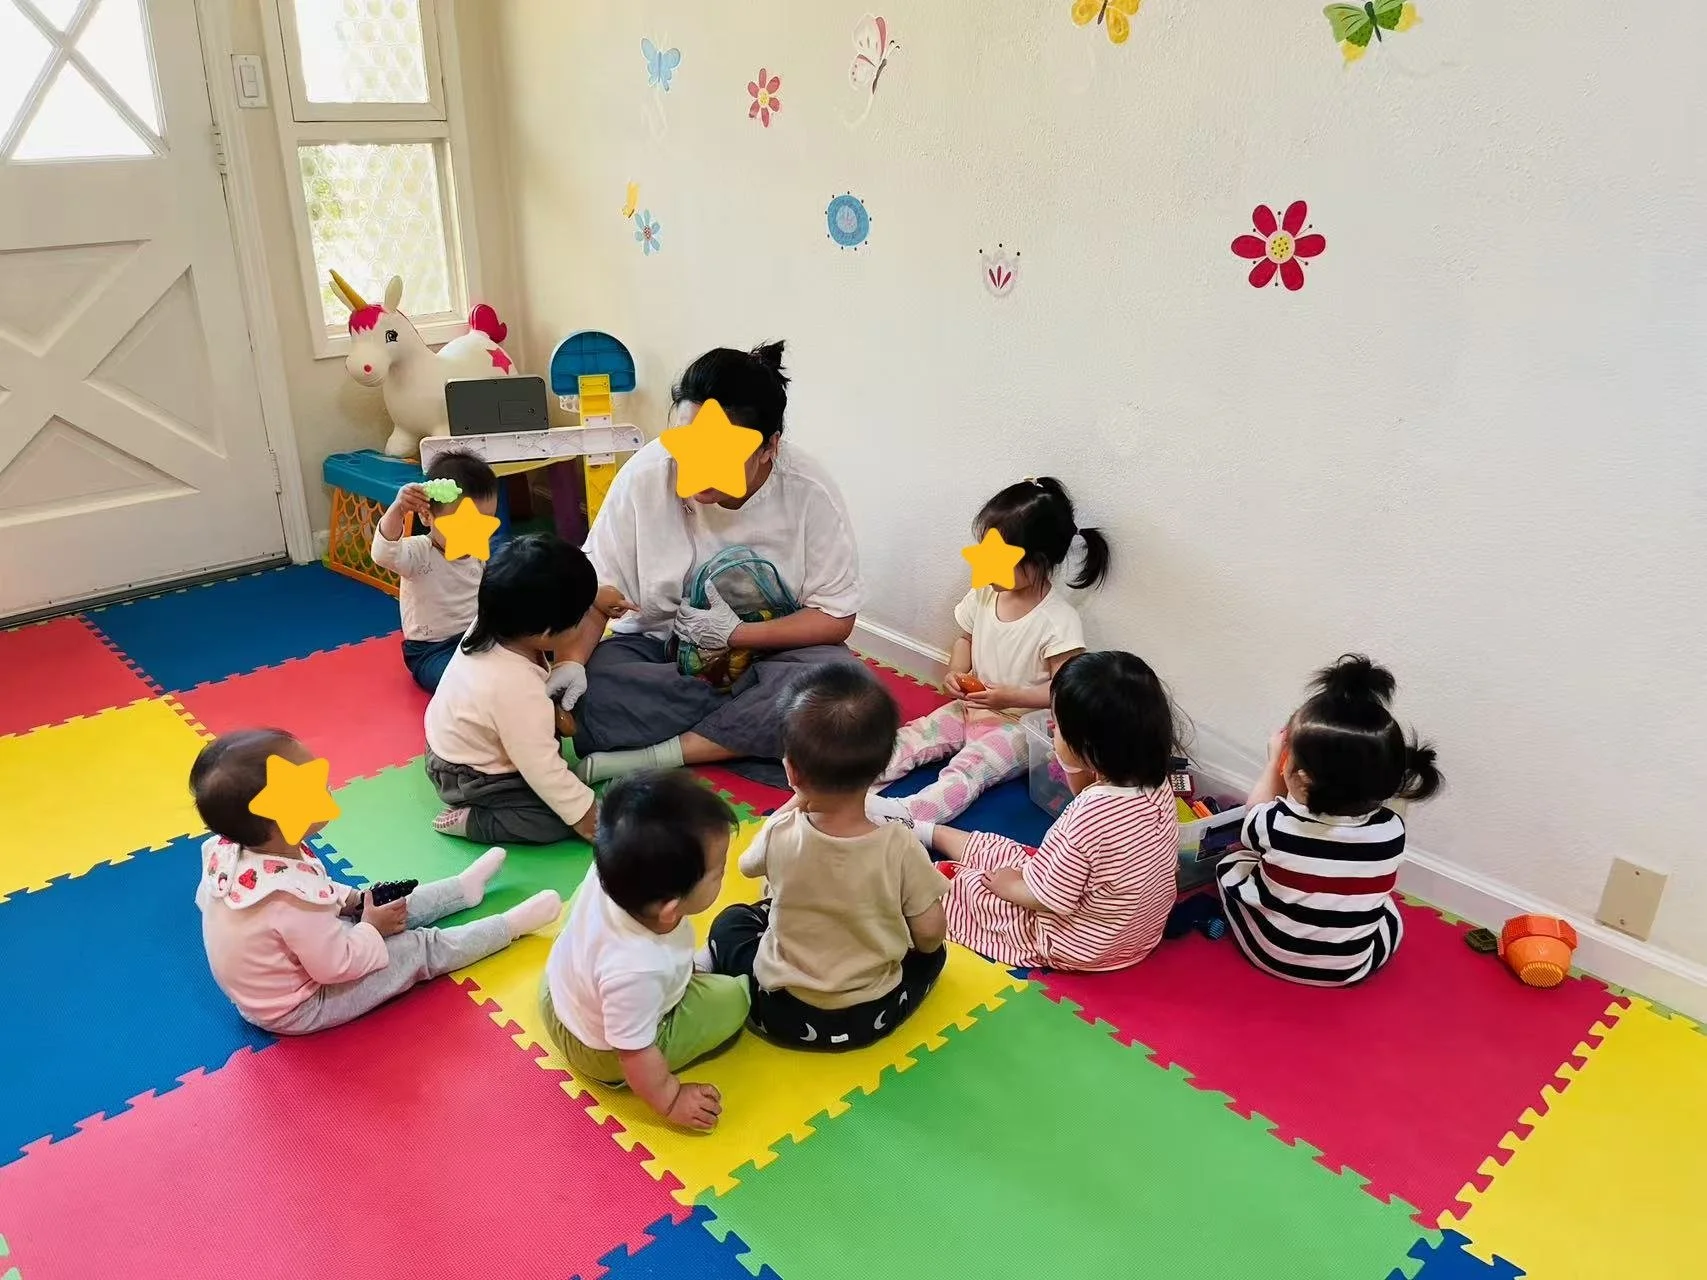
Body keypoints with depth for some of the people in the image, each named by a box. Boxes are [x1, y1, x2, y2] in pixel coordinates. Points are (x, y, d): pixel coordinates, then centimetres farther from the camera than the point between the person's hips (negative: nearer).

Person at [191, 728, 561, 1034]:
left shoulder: (229, 849, -17)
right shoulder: (293, 898, -42)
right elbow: (337, 966, -30)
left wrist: (348, 899, -1)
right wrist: (372, 929, -10)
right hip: (298, 1010, -8)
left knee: (383, 905, 18)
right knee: (421, 948, 0)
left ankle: (463, 886, 38)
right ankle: (512, 925, 18)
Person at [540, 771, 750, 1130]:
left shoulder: (613, 872, -31)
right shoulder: (637, 971, -46)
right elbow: (634, 1053, -30)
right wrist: (670, 1100, -14)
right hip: (602, 1054, -6)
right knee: (733, 997, -1)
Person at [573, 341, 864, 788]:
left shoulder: (811, 494, -17)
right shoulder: (646, 475, -17)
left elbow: (835, 618, -11)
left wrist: (736, 634, -21)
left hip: (767, 654, 0)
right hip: (658, 651, 1)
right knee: (586, 685, -29)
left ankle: (644, 757, -24)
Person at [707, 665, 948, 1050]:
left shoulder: (780, 834, -21)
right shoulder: (900, 846, -24)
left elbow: (749, 862, 4)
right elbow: (930, 934, -11)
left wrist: (796, 802, 8)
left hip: (783, 1016, 1)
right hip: (873, 1018, -1)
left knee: (730, 921, 24)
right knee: (933, 951, 26)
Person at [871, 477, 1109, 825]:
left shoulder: (1058, 619, -20)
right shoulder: (984, 594, 0)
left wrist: (1011, 697, -26)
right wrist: (956, 673, -2)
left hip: (1018, 725, -8)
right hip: (970, 709, 8)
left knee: (967, 769, -29)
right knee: (910, 739, -12)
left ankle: (903, 813, -49)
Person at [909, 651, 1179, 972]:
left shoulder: (1090, 818, -39)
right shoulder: (1155, 781, -15)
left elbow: (1045, 898, -25)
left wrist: (1006, 884, -5)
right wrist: (1072, 768, -12)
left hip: (1077, 945, -7)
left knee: (954, 880, 11)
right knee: (1000, 851, 23)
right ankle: (921, 830, 47)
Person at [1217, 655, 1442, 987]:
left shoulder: (1276, 824, -29)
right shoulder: (1391, 831, -23)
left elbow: (1254, 814, -3)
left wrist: (1274, 760, 8)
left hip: (1273, 954, -2)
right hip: (1352, 968, 2)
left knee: (1231, 864, 19)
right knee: (1387, 909, 29)